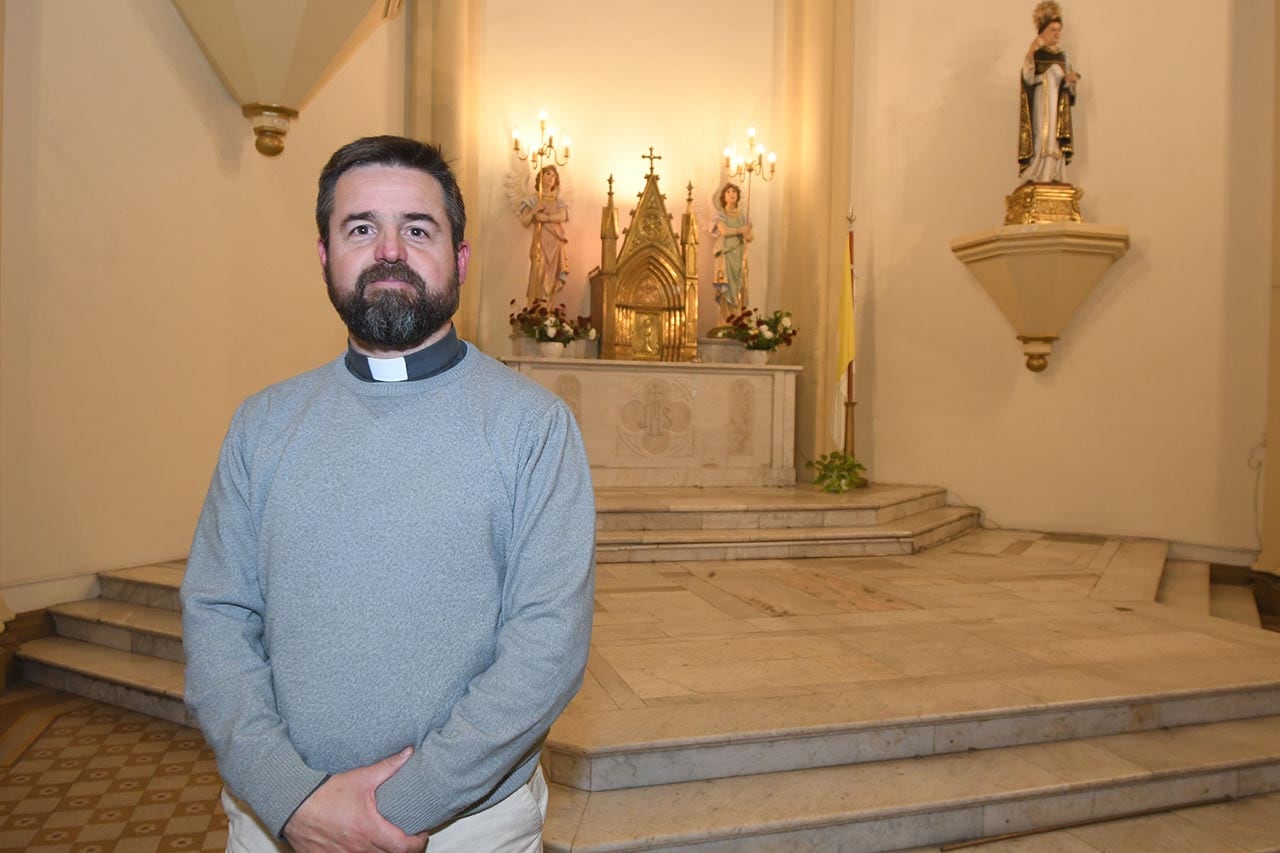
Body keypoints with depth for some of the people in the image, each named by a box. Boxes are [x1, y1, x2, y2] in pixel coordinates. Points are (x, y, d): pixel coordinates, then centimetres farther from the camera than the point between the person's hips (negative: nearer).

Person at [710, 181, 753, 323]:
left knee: (739, 288, -1)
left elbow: (751, 236, 7)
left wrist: (748, 235, -16)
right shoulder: (720, 214, 3)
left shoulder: (742, 216, 15)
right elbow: (724, 231, -14)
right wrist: (741, 230, -6)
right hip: (726, 255, -4)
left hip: (739, 256, 4)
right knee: (726, 289, -10)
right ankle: (726, 324, -9)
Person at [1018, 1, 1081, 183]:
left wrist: (1071, 79, -9)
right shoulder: (1035, 54, -2)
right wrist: (1030, 53, -31)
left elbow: (1067, 85, 14)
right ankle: (1037, 181, -7)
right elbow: (1028, 79, -20)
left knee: (1056, 146, 3)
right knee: (1041, 143, -11)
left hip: (1059, 110, 5)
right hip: (1040, 109, -5)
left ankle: (1054, 181, 6)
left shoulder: (1062, 55, 13)